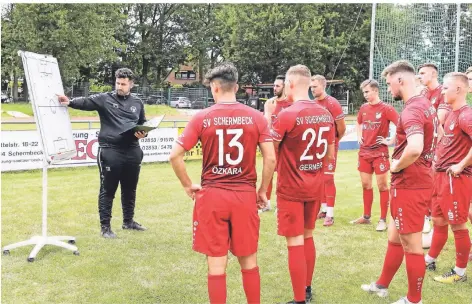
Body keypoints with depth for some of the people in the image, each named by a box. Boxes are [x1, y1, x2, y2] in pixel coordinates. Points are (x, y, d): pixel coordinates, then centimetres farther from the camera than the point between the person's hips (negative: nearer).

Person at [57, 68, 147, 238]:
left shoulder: (137, 103, 11)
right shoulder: (105, 99, 0)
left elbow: (144, 124, 20)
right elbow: (86, 102, -15)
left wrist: (143, 134, -2)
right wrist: (70, 102, -33)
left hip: (132, 152, 4)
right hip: (109, 151, -4)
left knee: (130, 189, 16)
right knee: (107, 191, 2)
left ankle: (128, 221, 33)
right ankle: (105, 227, 12)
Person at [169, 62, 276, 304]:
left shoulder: (202, 118, -4)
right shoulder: (256, 117, -1)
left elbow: (175, 156, -8)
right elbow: (271, 159, -5)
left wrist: (188, 186, 4)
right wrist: (262, 190, 7)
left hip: (212, 196, -1)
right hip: (245, 195, 2)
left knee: (216, 264, 7)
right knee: (248, 262, 15)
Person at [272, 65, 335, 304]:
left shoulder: (287, 115, -18)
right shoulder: (326, 114, 1)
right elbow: (330, 155, 9)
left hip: (291, 188, -6)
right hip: (315, 186, 7)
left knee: (295, 243, 1)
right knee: (307, 236, 21)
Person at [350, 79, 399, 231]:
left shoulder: (386, 108, -11)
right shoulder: (364, 108, 7)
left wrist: (391, 141, -13)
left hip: (380, 153, -6)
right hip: (364, 152, 6)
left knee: (382, 186, 0)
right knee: (366, 185, 11)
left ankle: (383, 220, 6)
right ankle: (366, 216, 23)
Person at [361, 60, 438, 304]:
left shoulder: (411, 110, -22)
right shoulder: (426, 105, 10)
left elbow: (415, 149, -38)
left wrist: (396, 166, -19)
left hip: (409, 186, -10)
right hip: (417, 181, 10)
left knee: (411, 245, 4)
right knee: (395, 237, 22)